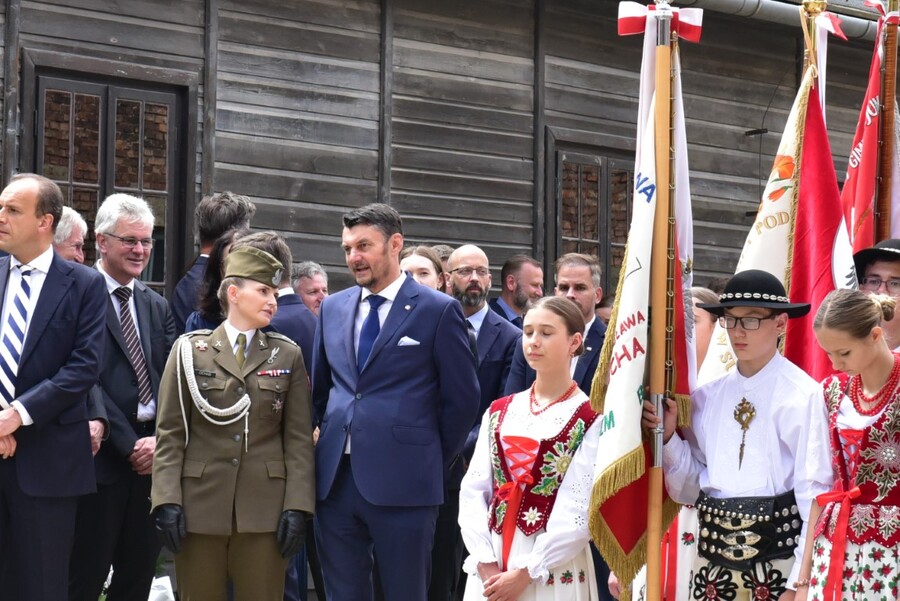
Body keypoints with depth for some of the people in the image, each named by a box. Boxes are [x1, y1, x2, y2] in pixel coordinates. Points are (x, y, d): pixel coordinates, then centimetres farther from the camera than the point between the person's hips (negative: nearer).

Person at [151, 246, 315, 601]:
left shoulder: (288, 355, 10)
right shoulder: (190, 350, 6)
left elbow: (299, 438, 5)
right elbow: (170, 433, 1)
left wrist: (297, 506, -5)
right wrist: (167, 500, -8)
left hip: (265, 509, 1)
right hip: (200, 506, -1)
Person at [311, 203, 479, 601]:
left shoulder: (438, 311, -4)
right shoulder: (332, 308, 12)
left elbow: (462, 398, -1)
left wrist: (434, 465, 3)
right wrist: (330, 441, 13)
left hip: (403, 483, -5)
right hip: (335, 479, 5)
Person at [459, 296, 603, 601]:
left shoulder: (590, 418, -5)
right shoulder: (498, 412, 11)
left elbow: (580, 512, -13)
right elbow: (473, 490, 4)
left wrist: (526, 572, -15)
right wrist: (486, 562, -9)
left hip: (553, 569, -4)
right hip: (490, 569, 4)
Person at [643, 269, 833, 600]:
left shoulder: (802, 395, -9)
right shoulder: (707, 396, 5)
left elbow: (816, 495, -10)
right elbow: (689, 489, 9)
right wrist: (668, 437, -6)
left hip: (779, 563, -4)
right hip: (714, 560, 5)